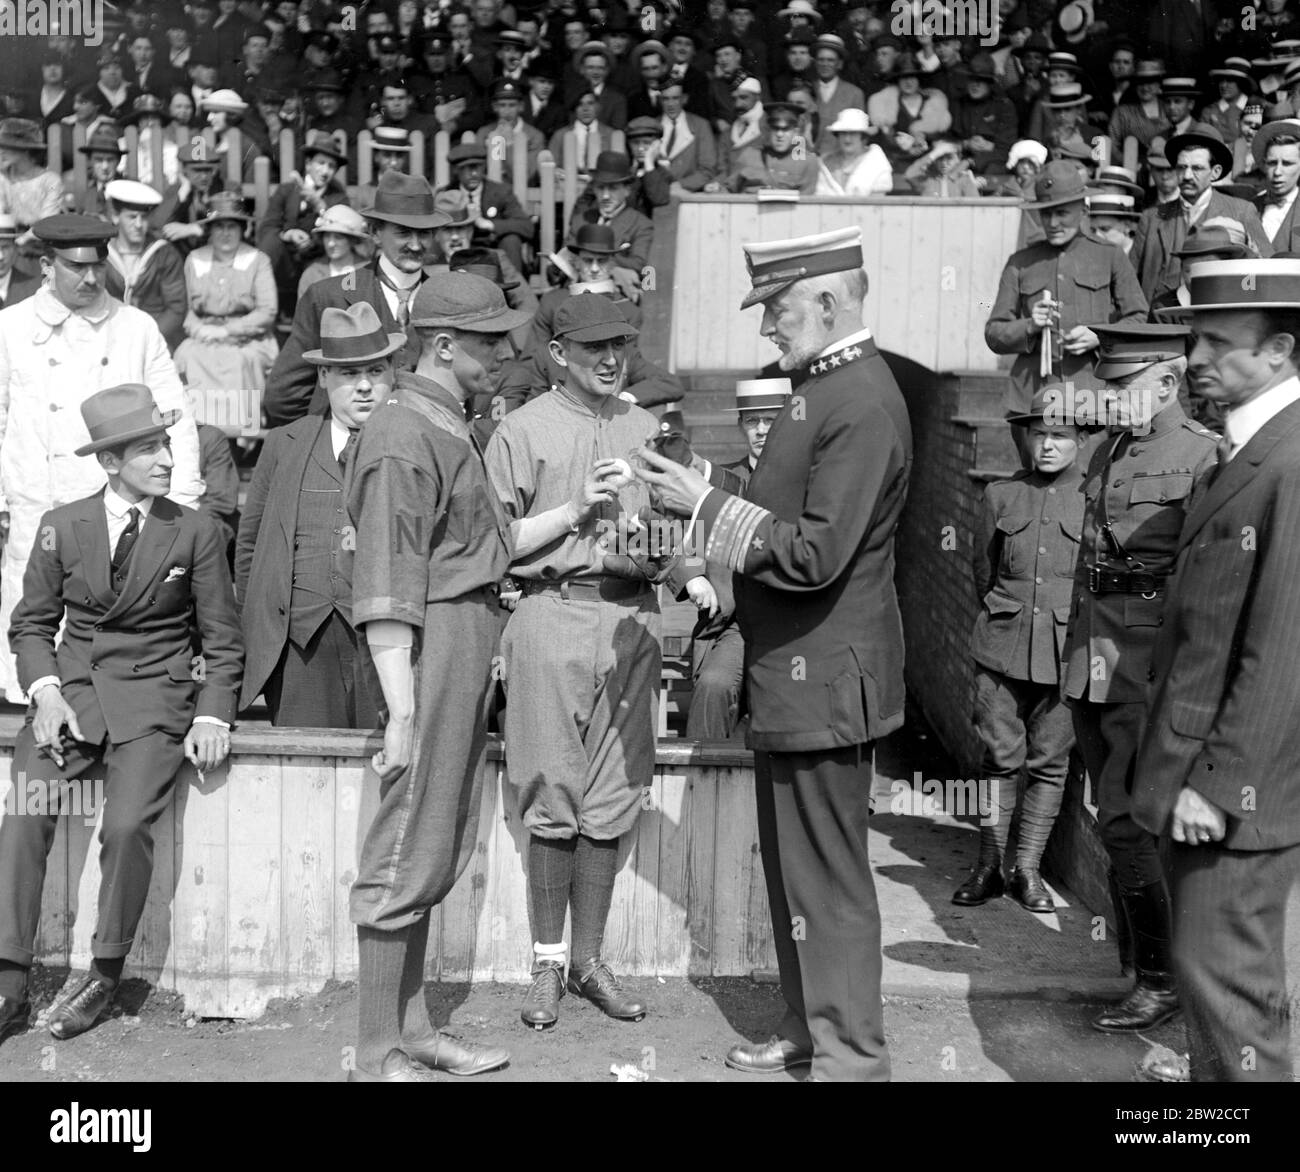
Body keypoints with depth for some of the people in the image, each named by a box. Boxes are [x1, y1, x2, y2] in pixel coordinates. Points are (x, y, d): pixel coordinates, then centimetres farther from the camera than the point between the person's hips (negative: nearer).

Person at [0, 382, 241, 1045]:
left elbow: (222, 641, 8)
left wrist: (212, 717, -6)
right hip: (71, 688, 2)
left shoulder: (195, 533, 4)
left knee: (128, 824, -23)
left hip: (154, 696, -2)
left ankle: (104, 975, -5)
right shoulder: (63, 526, 7)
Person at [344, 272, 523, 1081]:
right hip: (432, 646, -10)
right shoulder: (404, 437, -14)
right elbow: (386, 589, -19)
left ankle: (413, 1029, 27)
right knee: (408, 852, -3)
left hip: (471, 645, 10)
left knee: (441, 851, 15)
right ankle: (378, 1055, 8)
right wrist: (401, 709, -22)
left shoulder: (452, 426, 16)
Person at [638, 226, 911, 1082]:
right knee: (793, 867, 19)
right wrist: (708, 497, 5)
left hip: (826, 680, -10)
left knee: (830, 878, 1)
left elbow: (814, 554, -24)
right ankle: (809, 1028, 33)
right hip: (793, 677, 10)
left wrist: (708, 506, -18)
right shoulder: (825, 387, 11)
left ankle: (853, 1057, 15)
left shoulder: (864, 406, -19)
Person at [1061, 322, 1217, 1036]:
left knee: (1124, 820, -8)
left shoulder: (1201, 455, -9)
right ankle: (1137, 970, 26)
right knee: (1118, 820, 13)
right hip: (1091, 666, 8)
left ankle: (1163, 981, 8)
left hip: (1151, 664, -8)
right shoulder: (1106, 453, 15)